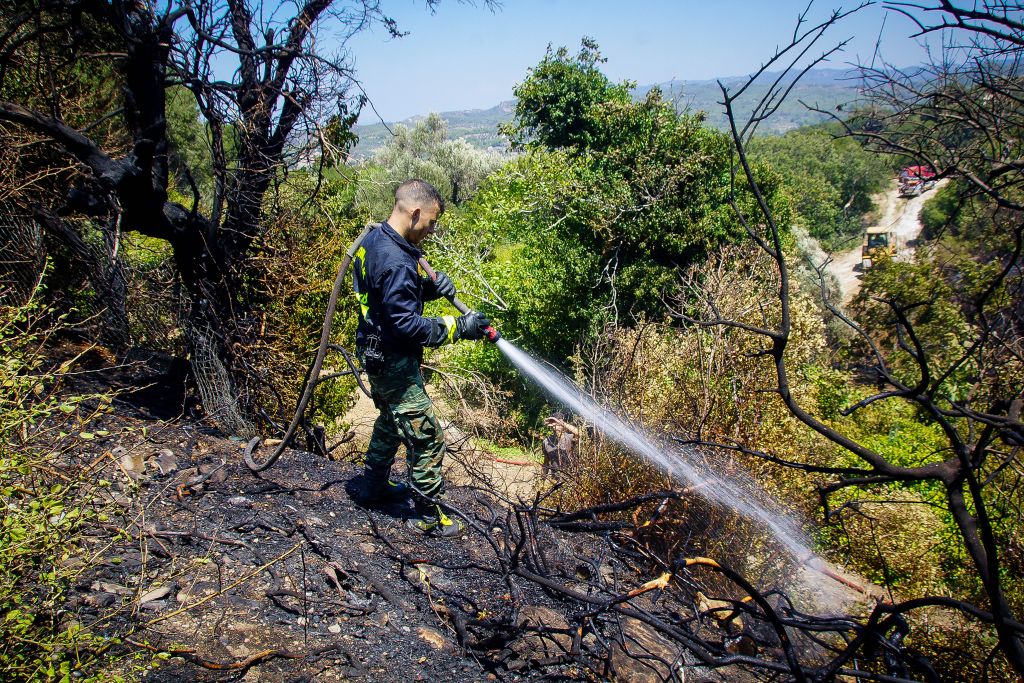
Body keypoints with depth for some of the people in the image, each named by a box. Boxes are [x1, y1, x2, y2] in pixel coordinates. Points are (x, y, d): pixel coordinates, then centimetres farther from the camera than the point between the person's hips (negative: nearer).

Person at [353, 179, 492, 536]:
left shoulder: (375, 239, 2)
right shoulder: (396, 261, -29)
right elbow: (406, 325, -29)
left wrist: (431, 285, -5)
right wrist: (458, 327, -22)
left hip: (377, 355, 11)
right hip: (394, 361, -11)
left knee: (391, 420, 29)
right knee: (426, 436, 0)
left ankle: (375, 485, 45)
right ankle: (427, 515, 13)